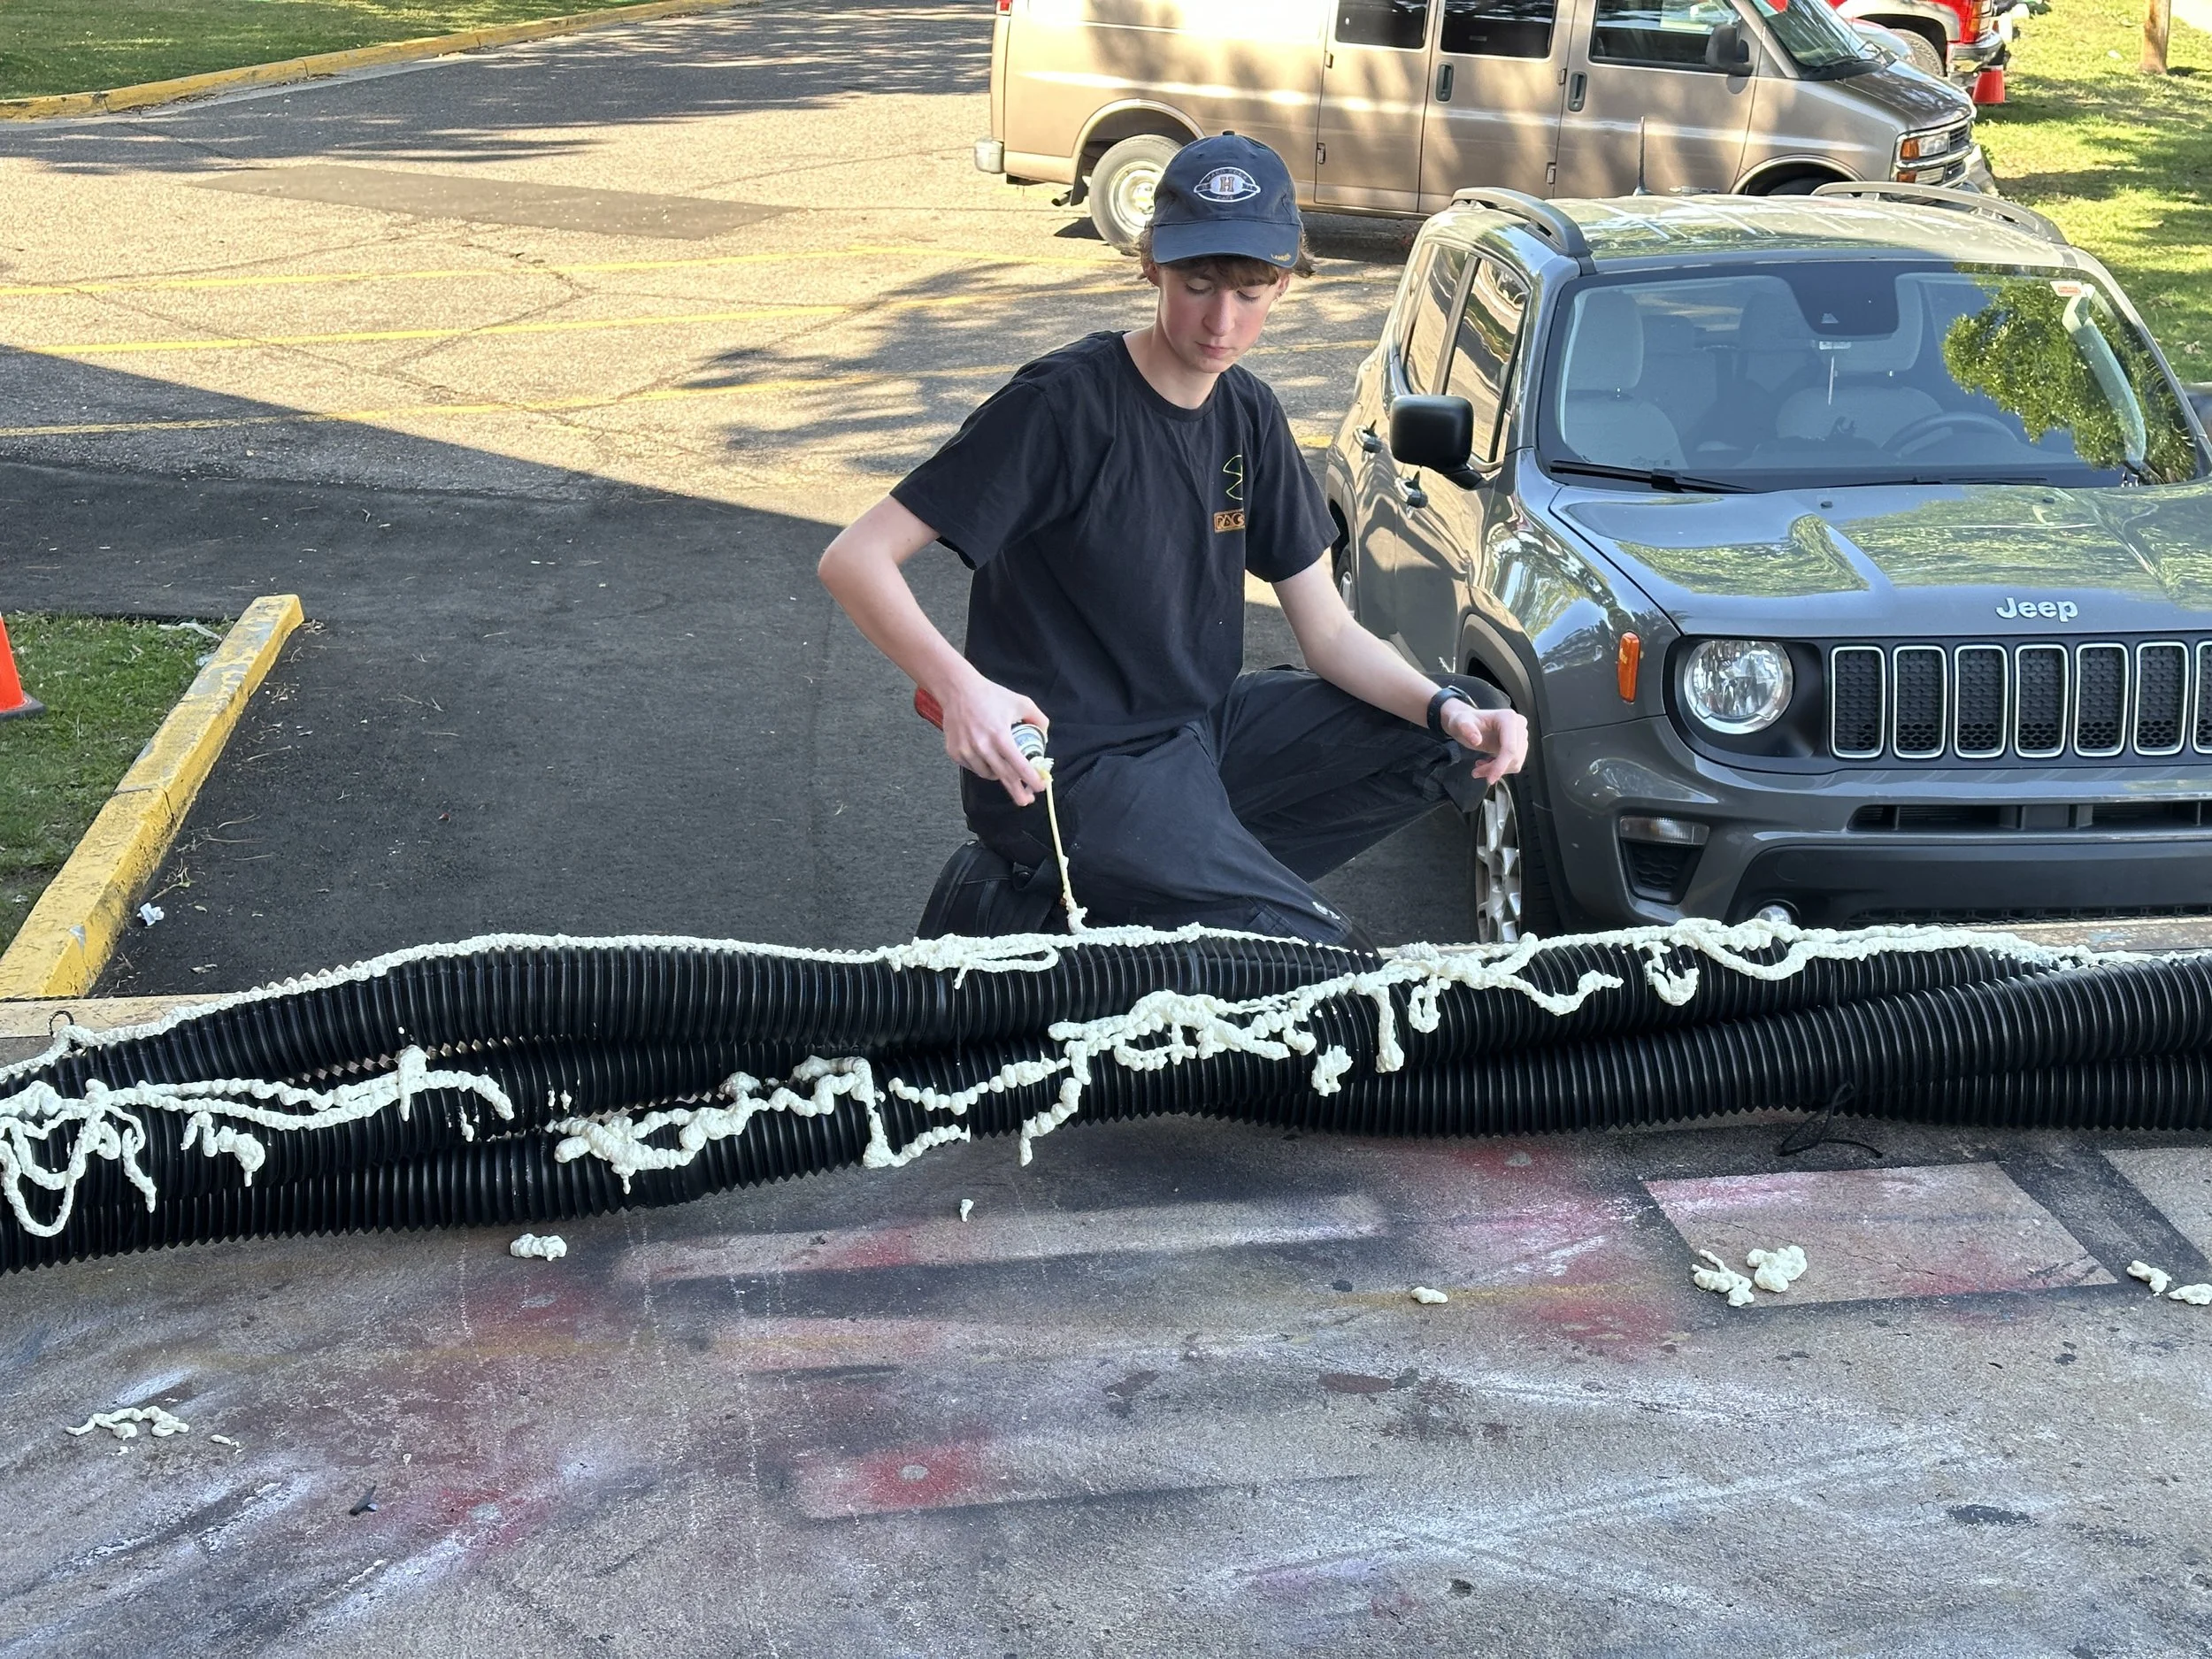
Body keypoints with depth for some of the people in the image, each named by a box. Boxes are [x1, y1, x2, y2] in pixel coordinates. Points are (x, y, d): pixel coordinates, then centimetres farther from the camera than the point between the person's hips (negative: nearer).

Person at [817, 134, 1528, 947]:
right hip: (1066, 772, -8)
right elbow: (854, 558, -19)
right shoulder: (1063, 403, -16)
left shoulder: (1248, 415, 6)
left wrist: (1448, 709, -13)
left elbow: (1330, 635, 7)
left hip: (1201, 729, 8)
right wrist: (961, 686, -36)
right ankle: (1019, 905, -2)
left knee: (1469, 727, 1)